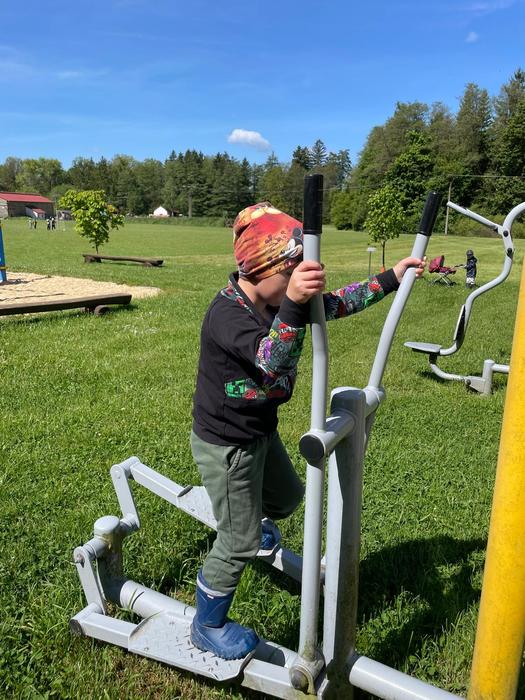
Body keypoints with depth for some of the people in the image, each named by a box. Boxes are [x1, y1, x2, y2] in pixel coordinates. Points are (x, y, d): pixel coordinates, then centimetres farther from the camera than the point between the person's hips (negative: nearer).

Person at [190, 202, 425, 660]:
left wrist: (391, 278, 7)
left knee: (287, 497, 29)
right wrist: (293, 305, -63)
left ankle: (252, 518, 65)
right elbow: (270, 360, -48)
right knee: (240, 544, 5)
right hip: (224, 444, -8)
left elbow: (338, 303, 6)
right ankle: (207, 627, 31)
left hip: (261, 431, 8)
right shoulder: (226, 313, -30)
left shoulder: (279, 300, -5)